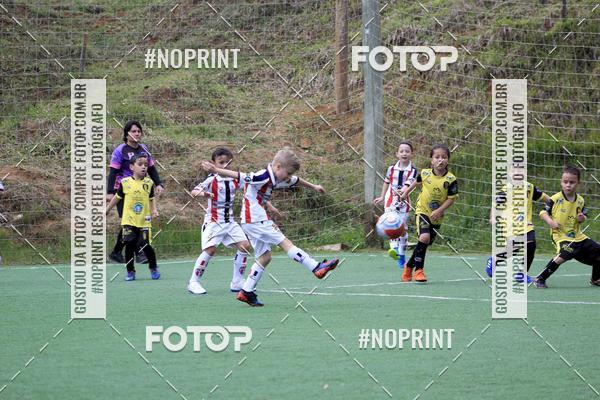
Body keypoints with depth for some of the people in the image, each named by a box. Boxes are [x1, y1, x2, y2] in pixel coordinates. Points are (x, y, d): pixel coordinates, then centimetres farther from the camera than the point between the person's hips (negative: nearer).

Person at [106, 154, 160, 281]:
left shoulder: (148, 183, 2)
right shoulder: (125, 183, -1)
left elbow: (152, 198, 13)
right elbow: (117, 197, 12)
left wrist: (154, 210, -3)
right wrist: (106, 211, 18)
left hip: (144, 221, 0)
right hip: (129, 221, 0)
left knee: (145, 245, -4)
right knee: (129, 245, -2)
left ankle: (153, 268, 17)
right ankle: (130, 271, 10)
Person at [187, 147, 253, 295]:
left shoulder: (235, 179, 4)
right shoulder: (212, 180, -11)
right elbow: (194, 191, -21)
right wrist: (202, 193, -44)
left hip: (229, 221, 6)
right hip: (213, 221, -6)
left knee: (245, 246, -3)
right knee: (210, 249, -18)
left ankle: (237, 282, 10)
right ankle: (193, 283, -6)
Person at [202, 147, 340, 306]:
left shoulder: (276, 180, 14)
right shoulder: (263, 177, -17)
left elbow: (295, 181, 31)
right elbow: (240, 176, -23)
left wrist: (313, 187, 47)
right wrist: (216, 170, -29)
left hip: (251, 221, 10)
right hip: (255, 220, -10)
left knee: (264, 257, 8)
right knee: (285, 243, -9)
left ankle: (246, 292, 8)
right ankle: (317, 268, -10)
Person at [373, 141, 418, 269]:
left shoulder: (412, 170, -7)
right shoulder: (391, 169, 2)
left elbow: (408, 184, -23)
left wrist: (403, 191, -42)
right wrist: (382, 197, 21)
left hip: (404, 202, -1)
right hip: (391, 201, 1)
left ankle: (401, 257, 14)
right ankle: (394, 248, -35)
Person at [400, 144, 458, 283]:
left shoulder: (451, 180, -14)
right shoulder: (425, 173, -9)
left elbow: (451, 199, -11)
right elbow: (416, 182, 15)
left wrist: (439, 211, -22)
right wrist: (406, 192, 24)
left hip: (437, 216, 2)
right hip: (423, 211, -1)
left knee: (426, 243, 9)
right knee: (424, 237, -23)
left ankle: (409, 265, 32)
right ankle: (418, 269, -12)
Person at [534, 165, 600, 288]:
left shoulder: (580, 201, 4)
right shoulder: (555, 199, -10)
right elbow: (543, 212, -5)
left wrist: (582, 218, -7)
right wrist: (550, 221, -23)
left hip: (577, 235, 7)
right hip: (560, 235, -7)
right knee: (564, 254, -35)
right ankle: (540, 279, -25)